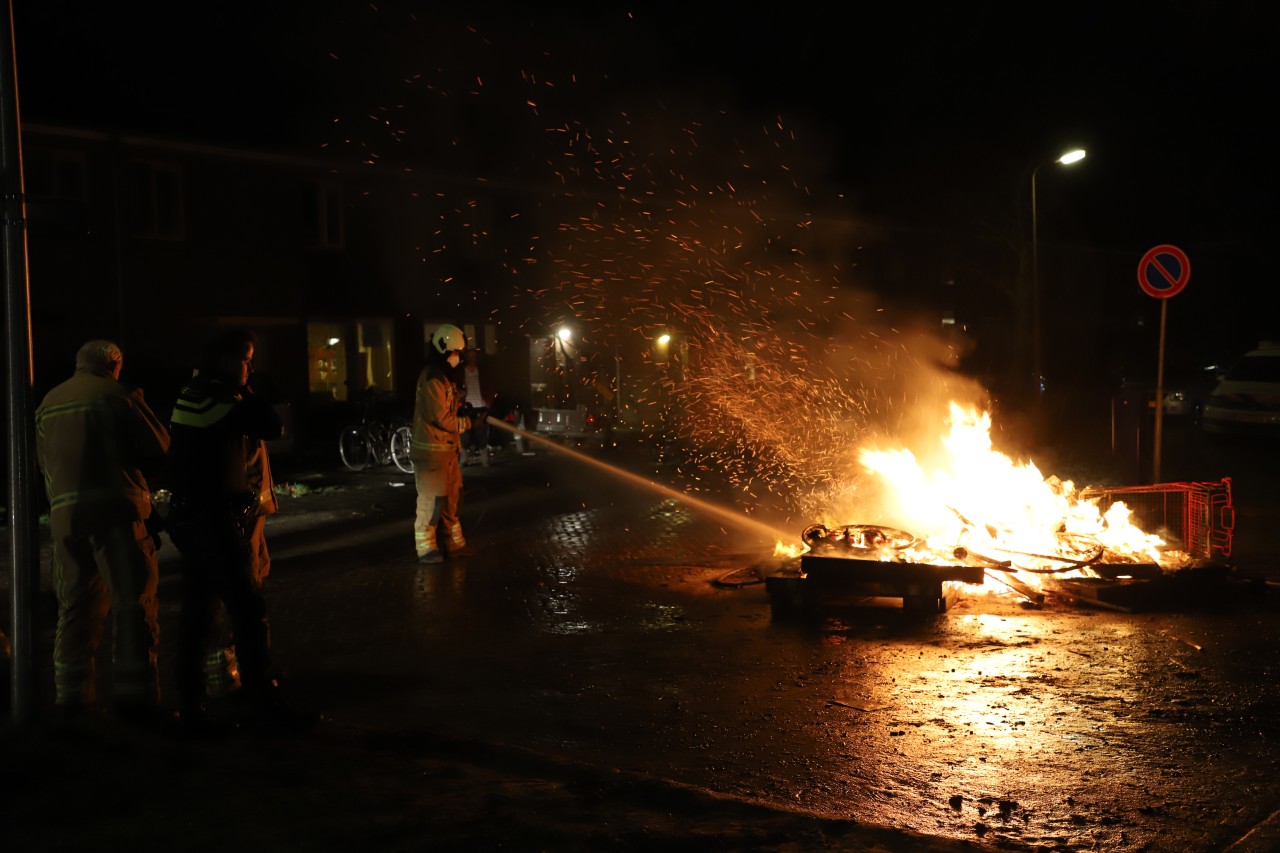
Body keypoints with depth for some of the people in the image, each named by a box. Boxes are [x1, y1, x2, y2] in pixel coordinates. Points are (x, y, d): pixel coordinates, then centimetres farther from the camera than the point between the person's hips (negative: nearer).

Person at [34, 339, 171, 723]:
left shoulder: (48, 403, 14)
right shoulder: (118, 396, -3)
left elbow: (42, 459, 17)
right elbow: (160, 447, -4)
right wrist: (135, 473, 14)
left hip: (64, 513, 6)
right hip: (116, 508, -5)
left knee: (75, 605, 14)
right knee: (134, 601, -2)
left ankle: (71, 692, 16)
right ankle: (134, 691, -5)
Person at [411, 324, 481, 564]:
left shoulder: (443, 376, 14)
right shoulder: (432, 379, -20)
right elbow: (441, 418, -21)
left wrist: (464, 411, 3)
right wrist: (467, 422, -9)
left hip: (446, 449, 10)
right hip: (432, 451, -10)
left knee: (449, 498, 16)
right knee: (431, 499, -3)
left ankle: (452, 543, 25)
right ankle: (425, 548, 6)